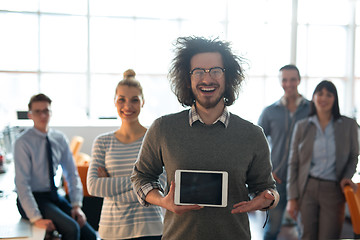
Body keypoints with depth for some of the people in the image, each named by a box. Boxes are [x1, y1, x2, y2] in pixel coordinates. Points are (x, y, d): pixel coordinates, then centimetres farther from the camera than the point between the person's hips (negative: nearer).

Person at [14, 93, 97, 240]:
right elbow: (21, 183, -16)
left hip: (54, 196, 5)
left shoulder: (60, 139, 4)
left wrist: (77, 205, -2)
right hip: (33, 199, -5)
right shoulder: (23, 142, -12)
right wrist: (36, 218, -23)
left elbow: (72, 173, 9)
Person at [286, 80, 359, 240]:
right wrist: (292, 197, 1)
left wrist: (347, 176, -7)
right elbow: (293, 164, 6)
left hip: (333, 191, -1)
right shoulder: (301, 127, 5)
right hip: (307, 189, 1)